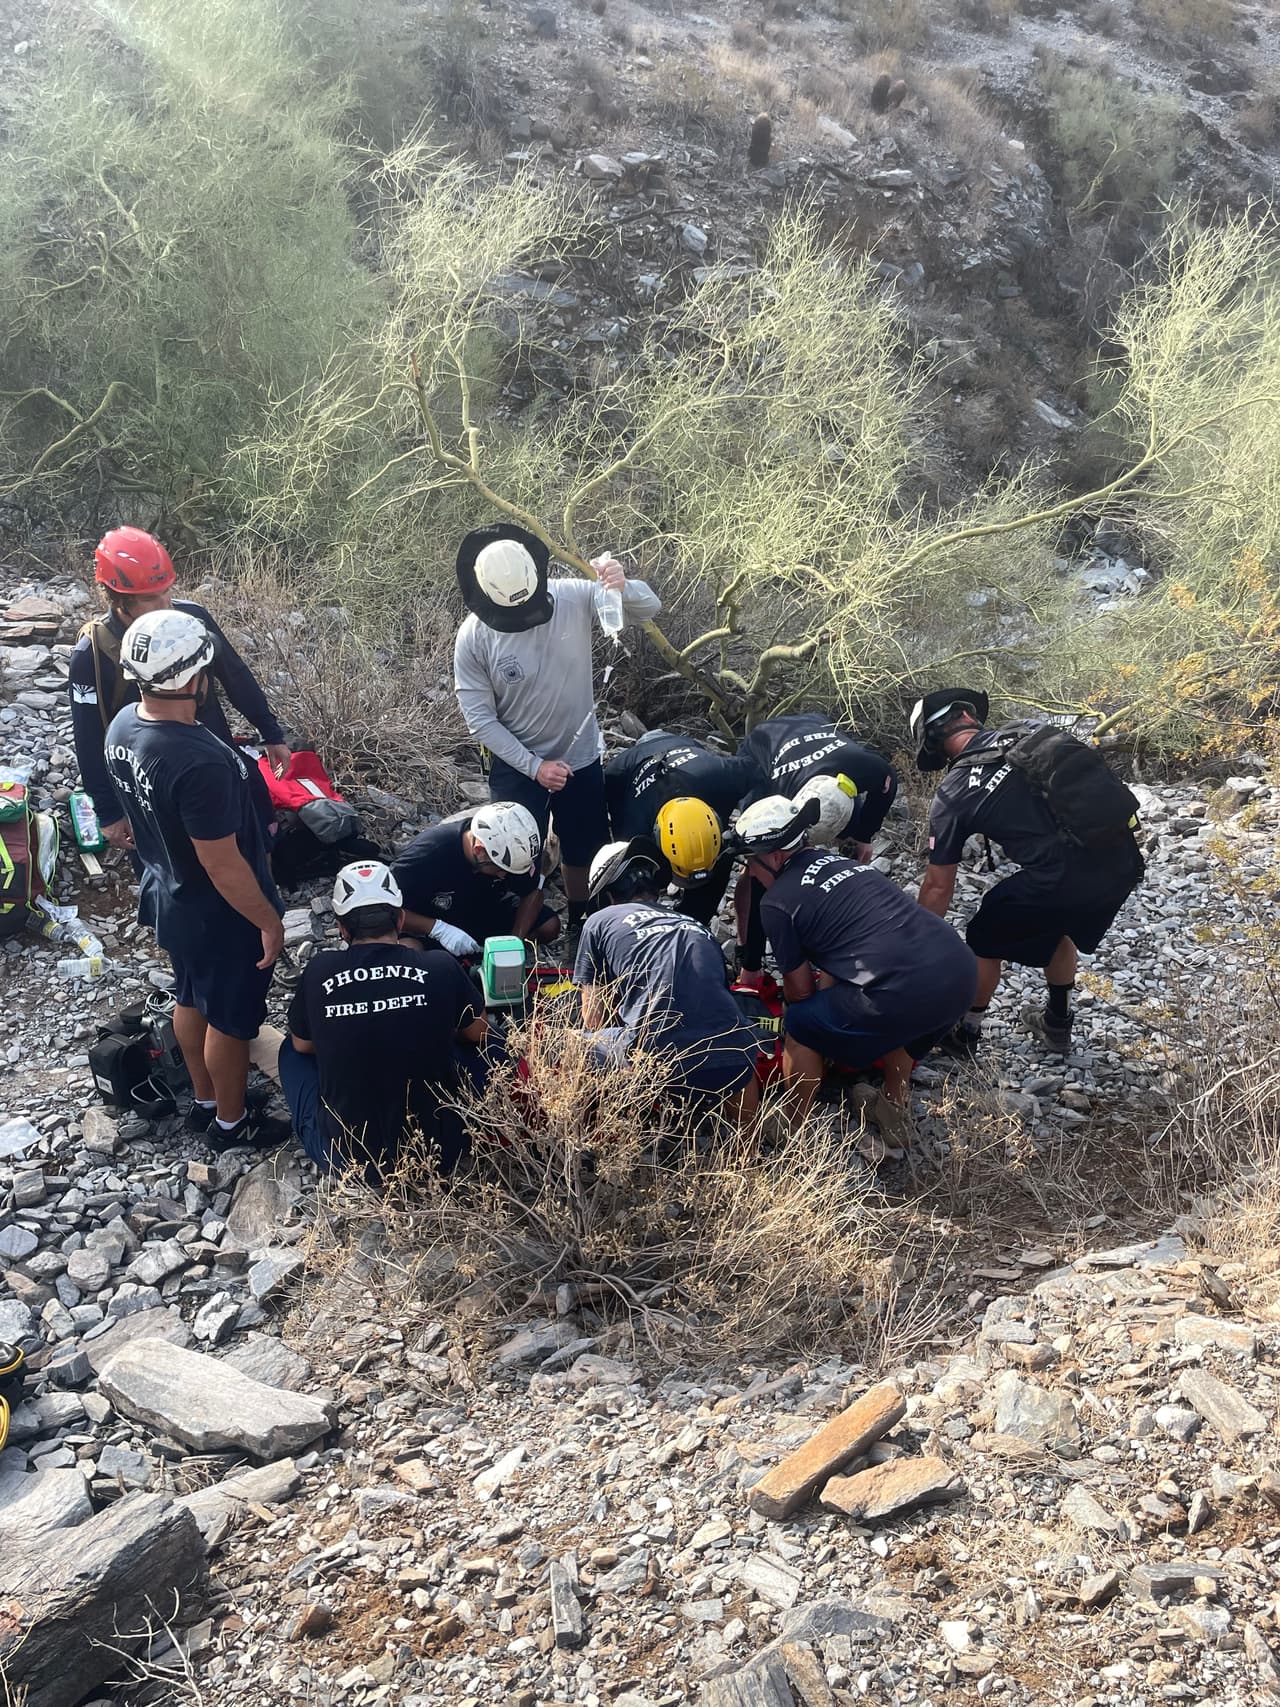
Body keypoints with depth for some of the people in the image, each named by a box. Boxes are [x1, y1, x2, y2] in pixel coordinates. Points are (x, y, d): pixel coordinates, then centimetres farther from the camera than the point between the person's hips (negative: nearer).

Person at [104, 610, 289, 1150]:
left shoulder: (123, 726, -11)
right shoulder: (200, 762, -38)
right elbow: (223, 866, -30)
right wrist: (269, 922, -16)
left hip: (168, 897, 8)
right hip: (219, 918, -8)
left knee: (191, 999, 28)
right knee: (231, 1019, 16)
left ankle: (204, 1102, 49)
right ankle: (231, 1122, 38)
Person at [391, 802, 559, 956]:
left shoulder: (509, 849, -22)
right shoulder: (427, 853, -34)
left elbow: (533, 892, -7)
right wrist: (438, 929, -40)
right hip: (429, 923, -4)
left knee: (550, 926, -11)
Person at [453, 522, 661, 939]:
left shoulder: (573, 597, -19)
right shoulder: (473, 637, -21)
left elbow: (649, 609, -15)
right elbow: (480, 717, -16)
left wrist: (623, 588, -39)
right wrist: (535, 767, -18)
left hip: (581, 757, 3)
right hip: (518, 765, -2)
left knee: (583, 851, 21)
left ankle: (580, 926, 45)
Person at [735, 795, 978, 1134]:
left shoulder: (776, 901, 4)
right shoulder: (839, 859, 26)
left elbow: (800, 989, 14)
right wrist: (826, 992, 50)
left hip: (903, 991, -7)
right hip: (963, 971, 7)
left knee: (800, 1027, 17)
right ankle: (896, 1109, 47)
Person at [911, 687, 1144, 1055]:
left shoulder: (952, 795, 2)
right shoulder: (1031, 731, 12)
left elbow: (938, 886, 8)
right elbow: (1093, 778, 18)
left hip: (1062, 880, -5)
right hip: (1123, 861, 6)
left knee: (985, 941, 21)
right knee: (1059, 927, 34)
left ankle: (965, 1032, 36)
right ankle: (1057, 1024, 49)